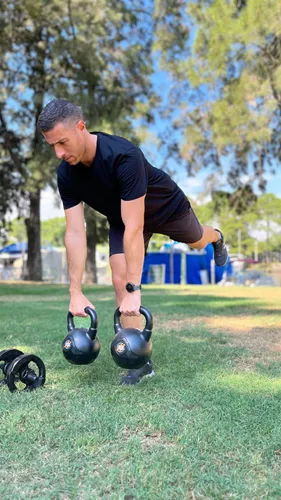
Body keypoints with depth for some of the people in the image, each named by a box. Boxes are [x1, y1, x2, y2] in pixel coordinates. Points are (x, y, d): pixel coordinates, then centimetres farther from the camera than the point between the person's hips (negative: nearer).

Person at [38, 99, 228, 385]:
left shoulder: (124, 156, -44)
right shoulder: (66, 174, -25)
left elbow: (135, 227, -46)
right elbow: (75, 233, -24)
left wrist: (134, 290, -45)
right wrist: (75, 291, -27)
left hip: (166, 207, -3)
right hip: (121, 219, 4)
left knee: (197, 242, 25)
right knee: (119, 279, -12)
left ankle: (216, 238, 66)